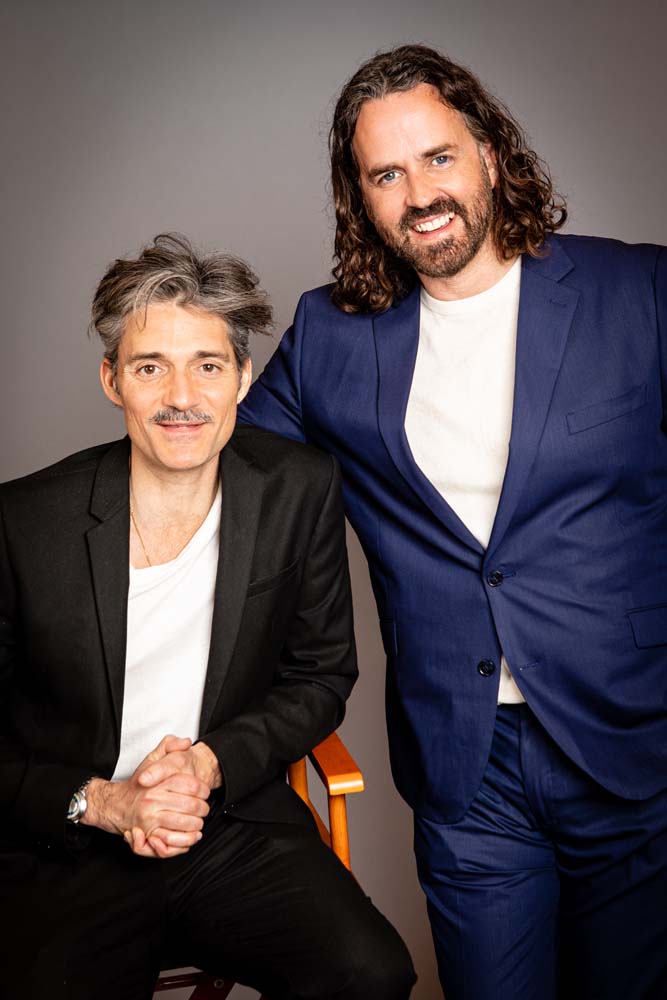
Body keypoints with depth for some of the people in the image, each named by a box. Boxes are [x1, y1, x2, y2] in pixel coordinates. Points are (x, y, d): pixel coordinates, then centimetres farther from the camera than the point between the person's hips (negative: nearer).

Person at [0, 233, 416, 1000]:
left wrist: (212, 762, -10)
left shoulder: (300, 492, -4)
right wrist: (97, 801, -14)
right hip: (66, 850, -1)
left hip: (235, 823, 2)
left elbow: (321, 677, 5)